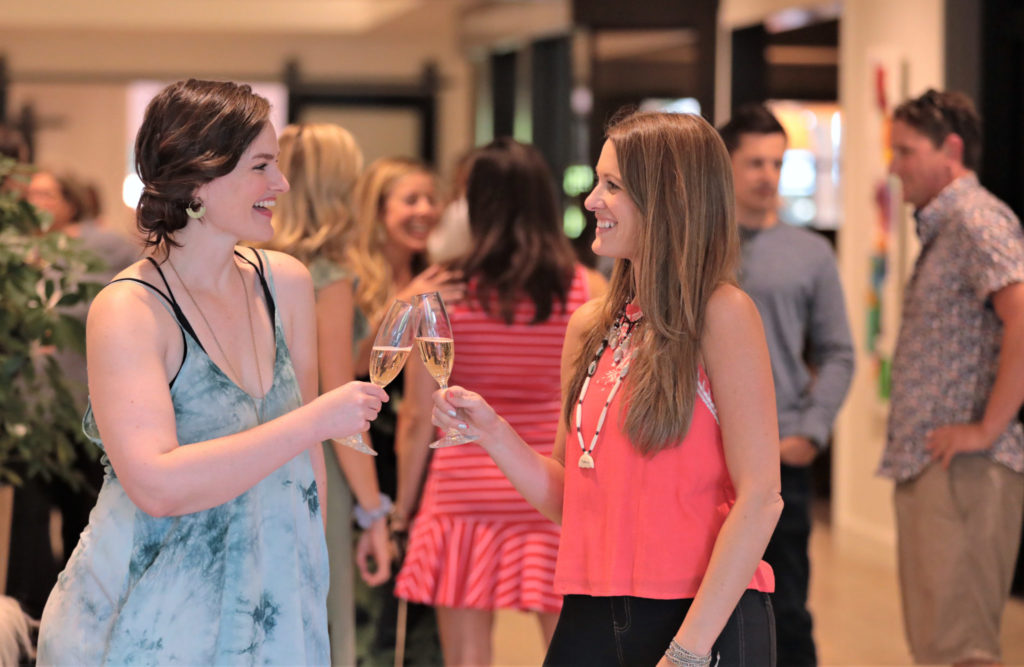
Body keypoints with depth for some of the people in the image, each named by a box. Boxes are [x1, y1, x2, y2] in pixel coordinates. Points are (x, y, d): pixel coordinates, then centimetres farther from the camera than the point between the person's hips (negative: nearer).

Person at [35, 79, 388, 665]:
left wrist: (314, 565, 9)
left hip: (273, 606, 5)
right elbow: (157, 485, -29)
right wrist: (316, 421, -27)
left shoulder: (285, 283, 1)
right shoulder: (127, 312, -17)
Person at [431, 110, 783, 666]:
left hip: (706, 621, -5)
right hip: (591, 620, 5)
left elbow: (760, 497, -13)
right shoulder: (589, 327, 9)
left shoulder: (721, 315, -8)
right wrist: (489, 431, -2)